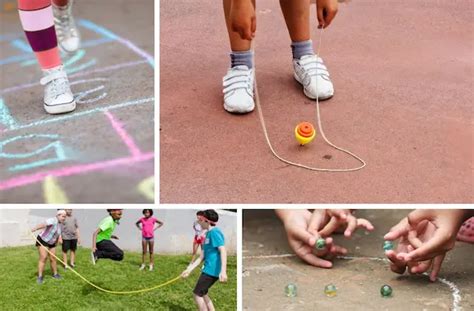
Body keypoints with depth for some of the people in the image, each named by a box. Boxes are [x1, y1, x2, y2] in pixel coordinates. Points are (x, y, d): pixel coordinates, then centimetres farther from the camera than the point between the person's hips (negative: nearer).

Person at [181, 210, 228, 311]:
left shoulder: (215, 232, -14)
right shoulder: (208, 234, 16)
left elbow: (223, 251, -23)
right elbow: (202, 256, 19)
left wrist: (223, 271, -32)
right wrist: (190, 269, 18)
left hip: (212, 270, -10)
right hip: (208, 269, 10)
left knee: (197, 294, -3)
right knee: (202, 294, 19)